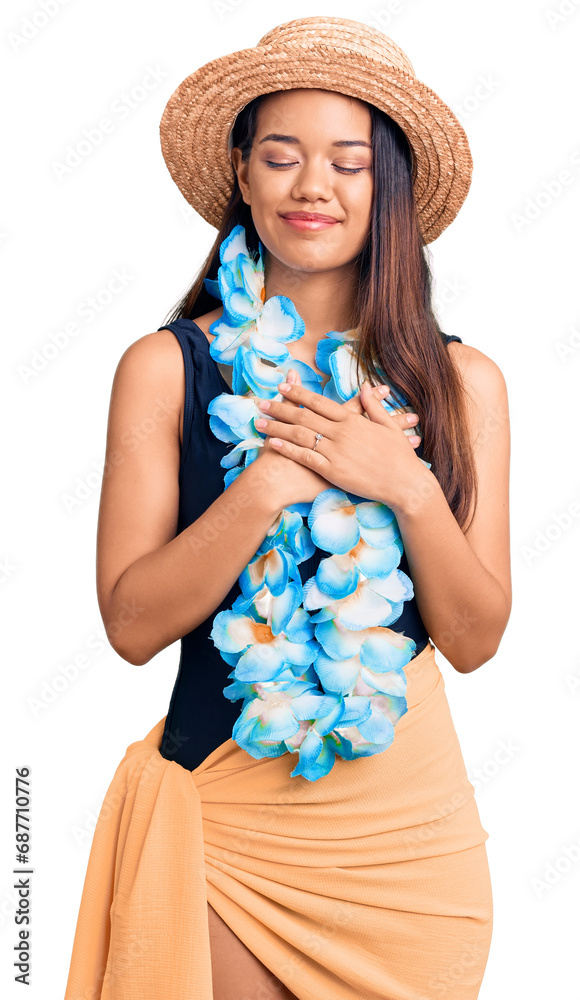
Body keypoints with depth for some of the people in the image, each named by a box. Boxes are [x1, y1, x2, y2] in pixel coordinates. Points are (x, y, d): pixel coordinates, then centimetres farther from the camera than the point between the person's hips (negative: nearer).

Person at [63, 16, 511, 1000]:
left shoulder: (461, 381, -1)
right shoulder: (165, 367, -6)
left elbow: (476, 639, -2)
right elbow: (131, 621, -10)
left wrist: (408, 487, -18)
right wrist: (270, 484, -21)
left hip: (410, 814, 2)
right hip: (223, 812, -1)